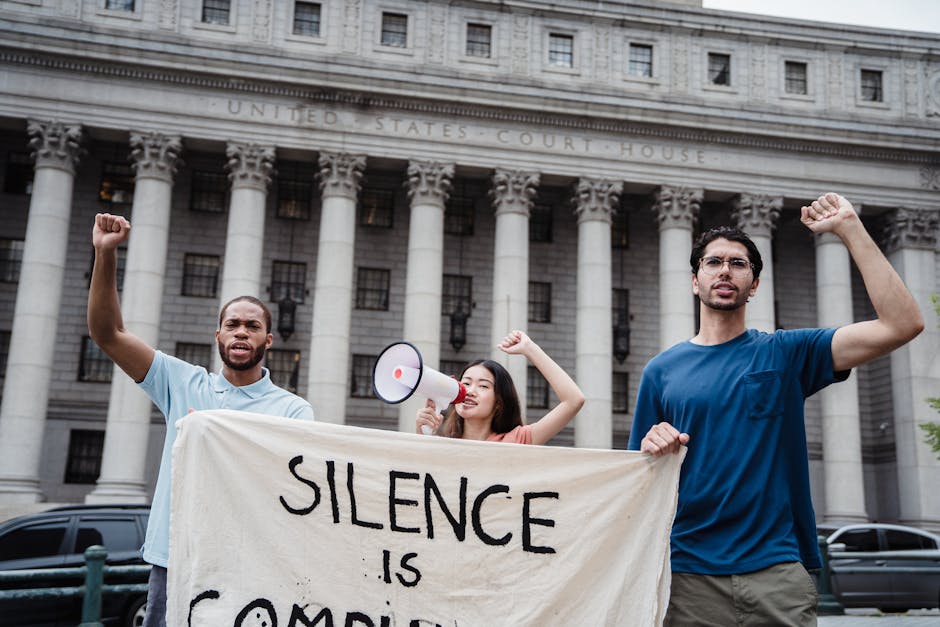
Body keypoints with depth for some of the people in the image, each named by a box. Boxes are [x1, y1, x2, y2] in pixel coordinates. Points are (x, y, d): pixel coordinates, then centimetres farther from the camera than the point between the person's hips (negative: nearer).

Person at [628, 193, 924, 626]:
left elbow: (902, 324, -6)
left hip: (777, 568, -1)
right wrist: (651, 449, -13)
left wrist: (850, 228, -7)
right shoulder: (661, 370, 8)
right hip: (690, 571, 1)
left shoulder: (785, 353, 5)